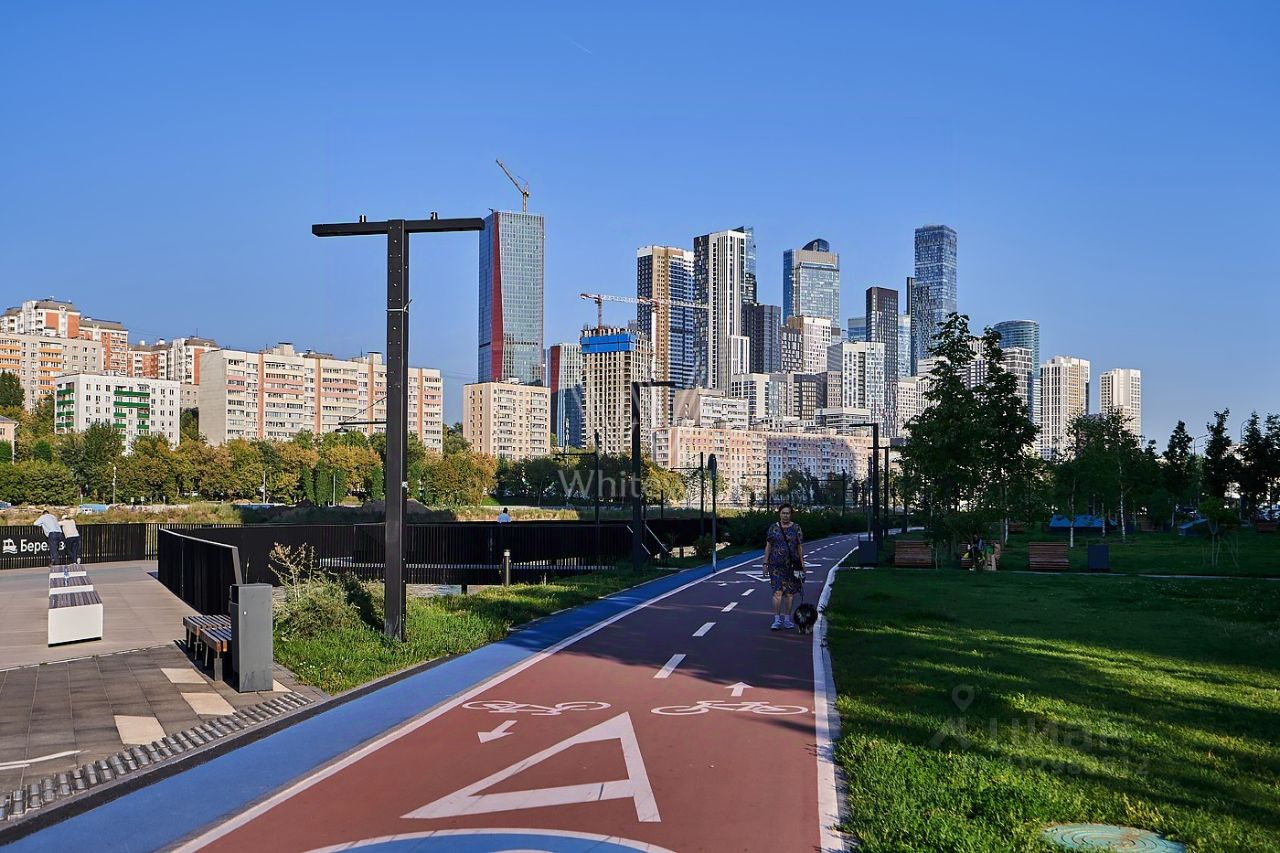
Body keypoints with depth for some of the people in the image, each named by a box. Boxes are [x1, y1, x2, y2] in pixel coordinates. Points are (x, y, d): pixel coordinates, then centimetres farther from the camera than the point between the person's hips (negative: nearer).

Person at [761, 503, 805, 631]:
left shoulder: (796, 528, 5)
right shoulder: (773, 528, 5)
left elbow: (800, 547, 7)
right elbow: (768, 547, 7)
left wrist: (802, 564, 2)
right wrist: (765, 564, 3)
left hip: (791, 564, 1)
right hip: (776, 565, -1)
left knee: (789, 592, 6)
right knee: (777, 591, -9)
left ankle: (787, 619, 15)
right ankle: (777, 619, -8)